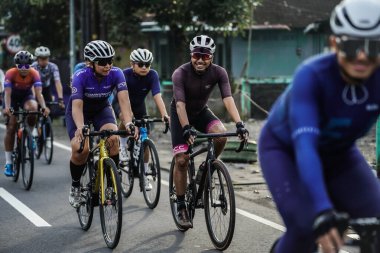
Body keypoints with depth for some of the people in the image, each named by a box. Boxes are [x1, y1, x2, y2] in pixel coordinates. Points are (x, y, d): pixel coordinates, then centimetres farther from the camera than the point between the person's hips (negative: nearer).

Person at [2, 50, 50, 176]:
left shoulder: (34, 74, -25)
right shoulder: (10, 73, -28)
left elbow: (38, 92, -33)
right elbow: (7, 93, -36)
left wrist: (44, 107, -50)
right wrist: (7, 108, -53)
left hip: (26, 96, 1)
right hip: (13, 97, -1)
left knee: (33, 107, -35)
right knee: (11, 128, -11)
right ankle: (8, 163, -7)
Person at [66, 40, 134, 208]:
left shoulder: (116, 74, -26)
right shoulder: (81, 76, -32)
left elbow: (124, 99, -35)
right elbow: (77, 105, -40)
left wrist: (128, 123, -53)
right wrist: (80, 128, -59)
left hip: (101, 109, 2)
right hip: (80, 111, -2)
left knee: (113, 138, -27)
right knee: (80, 148, -25)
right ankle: (75, 186, 3)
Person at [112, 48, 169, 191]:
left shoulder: (152, 75, -25)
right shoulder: (126, 75, -31)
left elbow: (157, 96, -35)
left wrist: (164, 115, -50)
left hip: (139, 105, 3)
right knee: (126, 119, -37)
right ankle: (122, 148, -11)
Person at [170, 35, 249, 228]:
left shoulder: (218, 72, -21)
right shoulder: (180, 74, -28)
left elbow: (228, 99, -30)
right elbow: (180, 104, -36)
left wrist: (239, 124, -44)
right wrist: (187, 128, -49)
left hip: (201, 112, 2)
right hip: (180, 114, -2)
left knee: (221, 135, -28)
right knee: (181, 160, -12)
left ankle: (207, 167, 1)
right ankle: (181, 206, 0)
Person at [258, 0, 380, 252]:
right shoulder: (312, 75, -36)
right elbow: (305, 146, -45)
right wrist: (322, 211, -58)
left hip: (337, 152, 4)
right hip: (285, 148, -4)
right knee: (306, 229, -25)